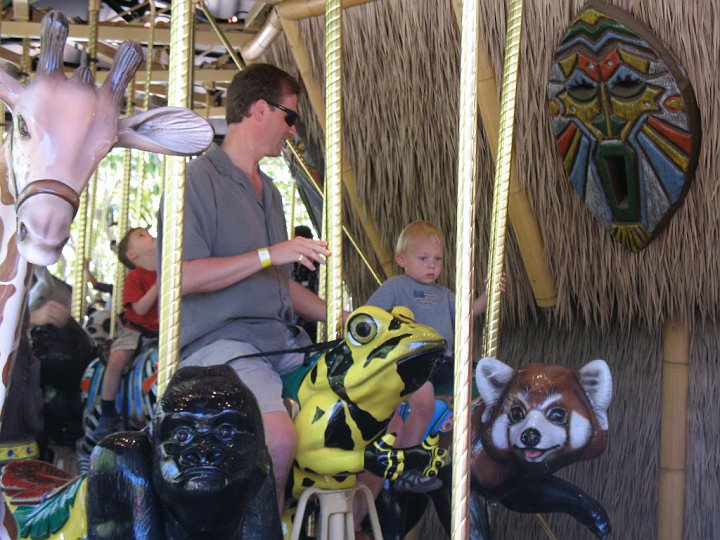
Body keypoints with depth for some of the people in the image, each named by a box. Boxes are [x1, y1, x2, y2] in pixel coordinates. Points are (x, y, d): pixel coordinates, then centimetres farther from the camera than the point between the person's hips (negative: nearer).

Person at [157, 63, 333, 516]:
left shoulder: (268, 190, 22)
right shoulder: (198, 179, -6)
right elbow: (182, 274, -17)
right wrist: (269, 254, -18)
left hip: (283, 339, 9)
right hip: (218, 341, -9)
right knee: (280, 436, -33)